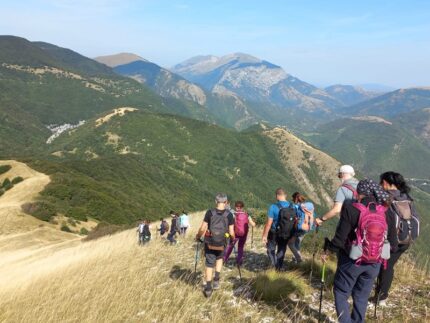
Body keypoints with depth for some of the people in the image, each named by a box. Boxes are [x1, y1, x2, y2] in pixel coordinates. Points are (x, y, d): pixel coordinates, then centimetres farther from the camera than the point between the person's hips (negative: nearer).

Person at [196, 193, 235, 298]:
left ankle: (208, 288, 14)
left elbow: (202, 229, -8)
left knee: (209, 264, 10)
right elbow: (231, 233, -7)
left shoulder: (210, 212, -10)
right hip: (222, 243, 1)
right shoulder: (229, 214, -10)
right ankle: (216, 280, 21)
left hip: (209, 243, -1)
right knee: (219, 258, 30)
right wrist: (233, 238, 14)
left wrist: (198, 236, 11)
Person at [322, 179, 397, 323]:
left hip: (351, 261, -4)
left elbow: (340, 238, -18)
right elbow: (393, 244, 1)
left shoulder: (350, 209, -19)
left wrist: (327, 251, -1)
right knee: (362, 296, 21)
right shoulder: (386, 213, -7)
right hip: (374, 263, 4)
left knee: (341, 293, 15)